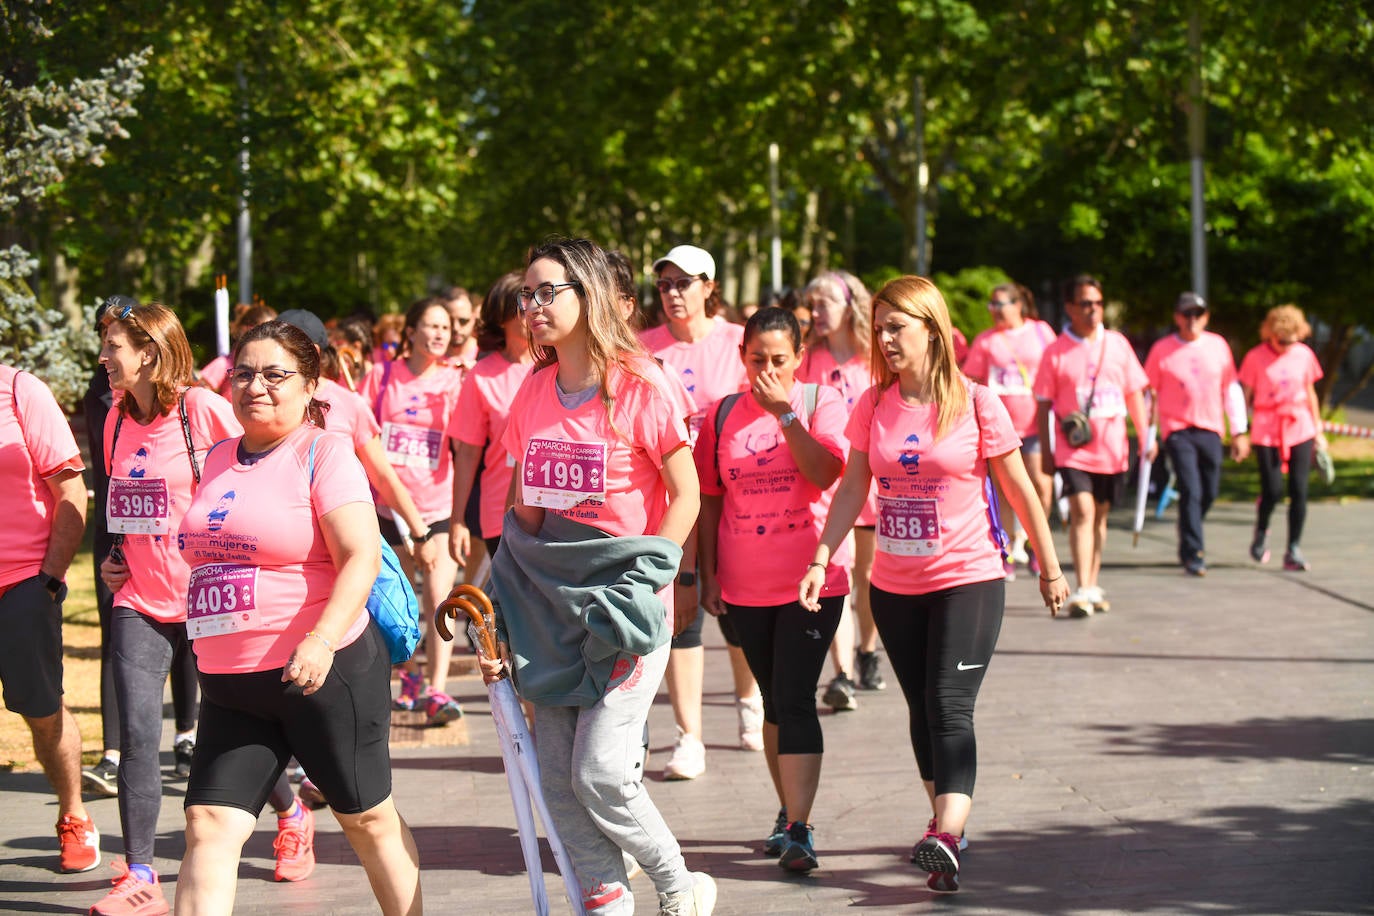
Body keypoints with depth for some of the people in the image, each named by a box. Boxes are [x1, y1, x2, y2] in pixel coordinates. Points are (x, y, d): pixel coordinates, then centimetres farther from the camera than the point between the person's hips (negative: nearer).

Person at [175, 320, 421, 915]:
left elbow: (362, 559, -18)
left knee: (368, 819, 9)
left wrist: (321, 641, -30)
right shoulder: (219, 458, 13)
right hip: (231, 686, 6)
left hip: (325, 671, -6)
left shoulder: (323, 451, -8)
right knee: (209, 826, -5)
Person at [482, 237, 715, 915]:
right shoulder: (534, 392, 8)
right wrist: (507, 613, 8)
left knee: (599, 771, -11)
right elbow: (526, 508, 12)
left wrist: (645, 581, -13)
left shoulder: (638, 385, -10)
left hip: (623, 596, -6)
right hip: (551, 602, 6)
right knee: (556, 775, 3)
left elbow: (685, 495, -6)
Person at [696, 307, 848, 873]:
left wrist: (784, 413, -20)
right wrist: (708, 573, 7)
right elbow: (710, 499, 10)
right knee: (775, 701, 14)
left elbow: (825, 473, -19)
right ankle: (789, 814, 26)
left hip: (812, 580, -4)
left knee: (795, 699, -12)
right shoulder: (722, 415, 6)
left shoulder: (822, 403, -3)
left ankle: (798, 830, -14)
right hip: (745, 587, 4)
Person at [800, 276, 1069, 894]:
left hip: (968, 578, -5)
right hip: (895, 585, 5)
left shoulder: (976, 404, -8)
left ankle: (945, 837, -26)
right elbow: (852, 488, 4)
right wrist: (822, 559, -7)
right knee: (922, 710, 11)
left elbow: (1019, 489, -1)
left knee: (950, 707, -15)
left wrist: (1049, 568, 4)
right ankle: (948, 827, 24)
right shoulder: (873, 406, 3)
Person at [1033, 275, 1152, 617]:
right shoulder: (1056, 352, -3)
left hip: (1112, 448, 4)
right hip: (1073, 450, -4)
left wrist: (1145, 436, 8)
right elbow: (1043, 404, 0)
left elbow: (1134, 393, 13)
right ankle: (1082, 591, -21)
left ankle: (1093, 586, 24)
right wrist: (1044, 450, -3)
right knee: (1082, 512, -17)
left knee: (1100, 516, 12)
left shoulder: (1117, 343, 7)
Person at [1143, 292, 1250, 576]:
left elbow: (1231, 390, 14)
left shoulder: (1218, 346, 7)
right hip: (1177, 430, -4)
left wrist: (1239, 431, 11)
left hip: (1210, 430, 4)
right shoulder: (1162, 350, -1)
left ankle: (1187, 535, 34)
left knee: (1209, 493, 8)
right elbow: (1149, 394, 4)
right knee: (1191, 491, -13)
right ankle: (1193, 554, -10)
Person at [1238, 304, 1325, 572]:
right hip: (1267, 432, -3)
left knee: (1299, 491, -5)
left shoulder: (1304, 354, 5)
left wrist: (1318, 431, 16)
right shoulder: (1255, 358, -4)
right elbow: (1244, 397, 0)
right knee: (1272, 491, -8)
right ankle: (1261, 532, 23)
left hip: (1300, 429, 3)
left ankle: (1294, 550, 3)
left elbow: (1310, 393, 15)